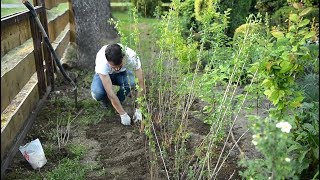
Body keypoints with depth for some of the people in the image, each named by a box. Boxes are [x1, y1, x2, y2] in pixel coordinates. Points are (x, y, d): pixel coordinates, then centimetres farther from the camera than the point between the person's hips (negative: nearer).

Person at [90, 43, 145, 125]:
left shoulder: (132, 56, -37)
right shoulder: (101, 61, -41)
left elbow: (141, 83, -31)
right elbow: (110, 92, -39)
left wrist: (138, 109, -32)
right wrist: (123, 114, -36)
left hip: (123, 72, 1)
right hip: (104, 74, -1)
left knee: (130, 84, -34)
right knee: (97, 93, -33)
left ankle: (117, 103, -2)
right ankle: (106, 99, 6)